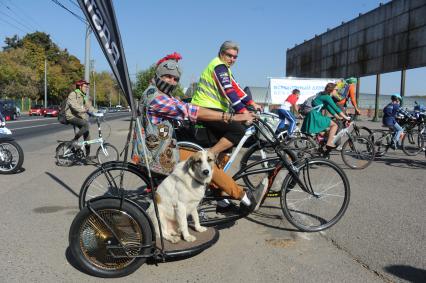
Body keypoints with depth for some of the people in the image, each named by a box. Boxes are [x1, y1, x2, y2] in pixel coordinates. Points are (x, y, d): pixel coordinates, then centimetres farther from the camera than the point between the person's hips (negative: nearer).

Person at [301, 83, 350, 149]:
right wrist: (346, 117, -11)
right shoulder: (327, 97, -12)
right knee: (334, 125, -9)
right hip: (315, 116, -10)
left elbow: (330, 109, 23)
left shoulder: (322, 96, 18)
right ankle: (329, 143, -8)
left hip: (313, 116, 10)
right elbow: (336, 108, -16)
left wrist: (338, 117, 22)